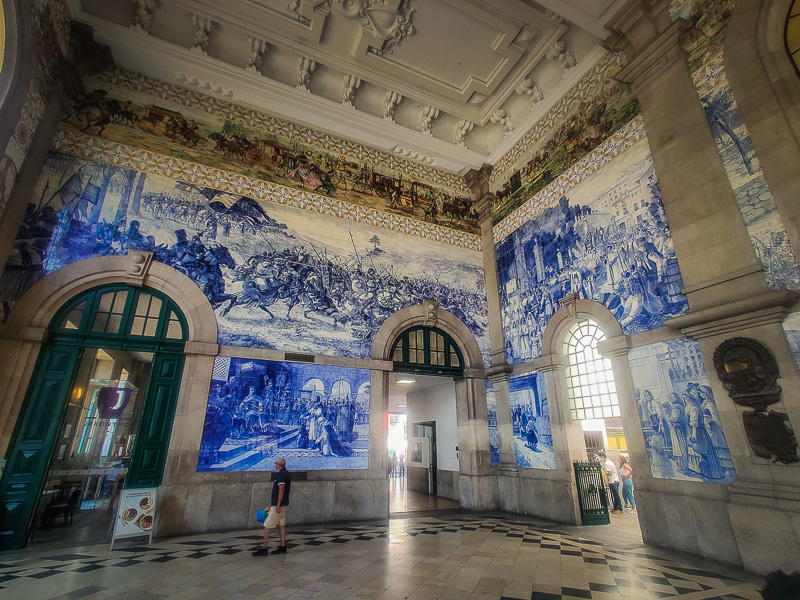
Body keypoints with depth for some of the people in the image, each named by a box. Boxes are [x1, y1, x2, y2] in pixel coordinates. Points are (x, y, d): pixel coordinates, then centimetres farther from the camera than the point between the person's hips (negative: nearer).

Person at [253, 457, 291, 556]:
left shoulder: (280, 474, -16)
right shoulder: (286, 473, 14)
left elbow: (281, 489, -24)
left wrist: (278, 505, -23)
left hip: (278, 505, -9)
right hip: (284, 504, 9)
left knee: (267, 526, -1)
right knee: (281, 525, 13)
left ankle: (264, 548, 4)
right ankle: (282, 547, 17)